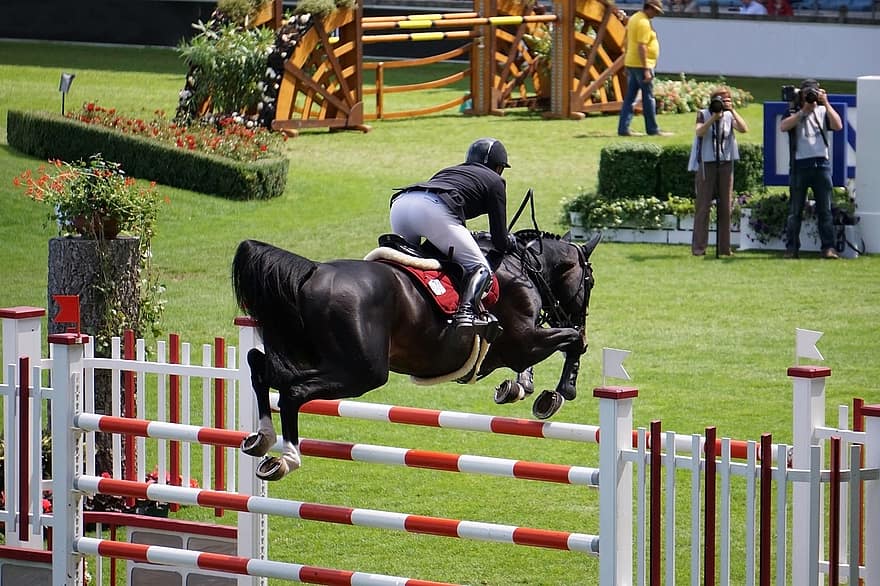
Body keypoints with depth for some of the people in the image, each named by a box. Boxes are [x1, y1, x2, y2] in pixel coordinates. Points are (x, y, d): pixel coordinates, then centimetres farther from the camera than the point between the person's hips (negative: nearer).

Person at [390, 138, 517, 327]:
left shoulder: (447, 171, 40)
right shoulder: (495, 181, 24)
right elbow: (500, 242, 19)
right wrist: (511, 241, 41)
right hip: (434, 209, -6)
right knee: (480, 269, 0)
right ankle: (466, 310, -23)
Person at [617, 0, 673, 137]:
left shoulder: (634, 19, 14)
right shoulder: (644, 23, -16)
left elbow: (627, 43, 19)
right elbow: (642, 47, -22)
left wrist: (627, 66, 24)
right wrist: (646, 70, -23)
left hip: (630, 64, 9)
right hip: (642, 64, -9)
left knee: (630, 97, 8)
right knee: (648, 98, -1)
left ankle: (623, 128, 6)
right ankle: (652, 129, 4)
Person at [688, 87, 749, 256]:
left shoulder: (729, 116, 6)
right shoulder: (703, 115, 1)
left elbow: (744, 129, -10)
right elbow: (700, 132, -16)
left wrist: (732, 110, -16)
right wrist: (714, 117, -23)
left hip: (725, 164, 3)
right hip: (706, 164, -3)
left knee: (725, 206, 3)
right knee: (703, 205, -4)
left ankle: (724, 247, 8)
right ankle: (699, 247, -4)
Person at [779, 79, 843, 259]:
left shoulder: (823, 112, 13)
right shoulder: (793, 113, 9)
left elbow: (838, 126, -3)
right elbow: (783, 127, -10)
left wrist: (826, 103, -7)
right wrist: (804, 111, -12)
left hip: (821, 164, 1)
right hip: (800, 164, -1)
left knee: (825, 209, -2)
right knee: (795, 210, 2)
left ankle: (828, 248, -4)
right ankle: (791, 248, 6)